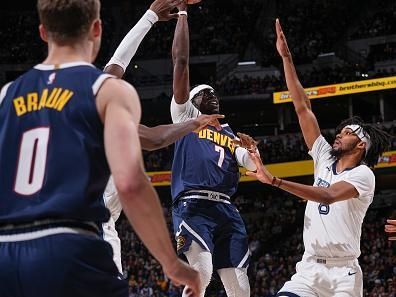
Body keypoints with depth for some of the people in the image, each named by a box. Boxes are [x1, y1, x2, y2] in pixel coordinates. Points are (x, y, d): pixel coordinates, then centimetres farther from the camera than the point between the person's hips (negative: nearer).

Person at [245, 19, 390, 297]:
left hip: (344, 273, -5)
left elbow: (328, 196, -26)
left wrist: (274, 181, -33)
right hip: (309, 267, 5)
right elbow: (303, 107, 9)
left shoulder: (363, 175, -7)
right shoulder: (325, 158, 11)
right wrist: (286, 57, 6)